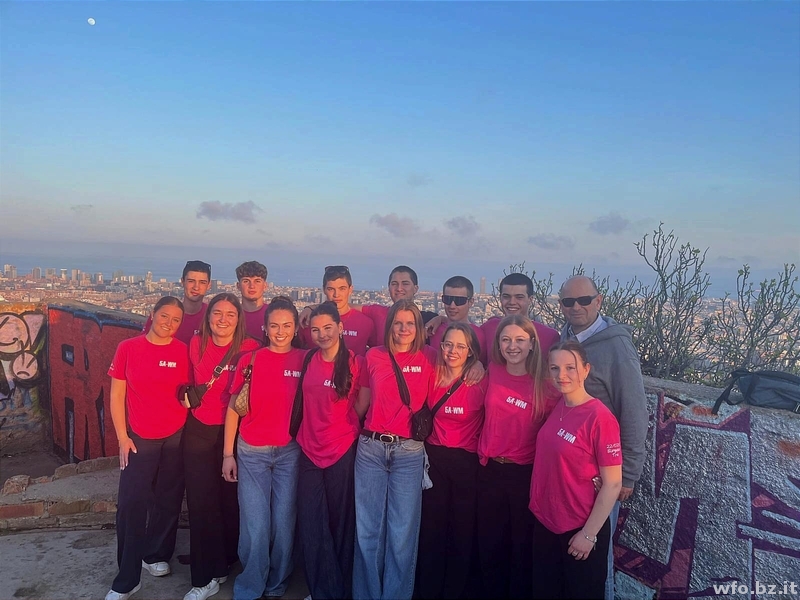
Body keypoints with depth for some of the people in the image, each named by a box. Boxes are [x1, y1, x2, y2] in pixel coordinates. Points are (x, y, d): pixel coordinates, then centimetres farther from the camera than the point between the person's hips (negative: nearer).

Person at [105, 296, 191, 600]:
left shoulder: (183, 352, -3)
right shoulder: (128, 348, -5)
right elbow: (117, 395, -1)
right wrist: (122, 437, -4)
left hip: (176, 438, 1)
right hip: (139, 440, -1)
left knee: (168, 501, 13)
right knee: (131, 505, -1)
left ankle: (156, 555, 36)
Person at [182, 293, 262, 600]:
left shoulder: (250, 349, -12)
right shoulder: (196, 345, 0)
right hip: (198, 430, 3)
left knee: (231, 498, 10)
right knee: (200, 500, 5)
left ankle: (227, 559, 34)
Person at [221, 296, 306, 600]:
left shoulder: (305, 360, -1)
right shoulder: (250, 360, -2)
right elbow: (233, 407, 2)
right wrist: (228, 453, 0)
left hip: (290, 451, 0)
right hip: (251, 452, 0)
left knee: (284, 522, 8)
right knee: (255, 525, 4)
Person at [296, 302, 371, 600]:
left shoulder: (357, 363, -7)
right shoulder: (309, 361, 5)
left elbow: (362, 406, -2)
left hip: (343, 451, -3)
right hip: (310, 450, 4)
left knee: (340, 524, 9)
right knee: (311, 526, 7)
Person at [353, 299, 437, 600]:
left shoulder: (428, 358, 0)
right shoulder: (374, 356, 4)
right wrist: (364, 428, 10)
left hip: (409, 452, -1)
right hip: (371, 448, 2)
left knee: (402, 532, 4)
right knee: (367, 529, 9)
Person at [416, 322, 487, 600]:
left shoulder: (481, 383, -11)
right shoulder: (434, 377, 0)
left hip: (467, 462, -3)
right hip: (435, 458, 3)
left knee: (462, 530, 10)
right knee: (431, 528, 10)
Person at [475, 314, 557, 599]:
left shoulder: (545, 384, -12)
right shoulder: (493, 373, -3)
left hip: (526, 475, -3)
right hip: (489, 470, 3)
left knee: (523, 547, 14)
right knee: (489, 545, 17)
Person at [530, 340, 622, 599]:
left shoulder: (599, 417, -20)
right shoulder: (556, 407, -1)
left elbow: (613, 484, -18)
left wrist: (589, 534, -14)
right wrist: (538, 507, 6)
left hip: (580, 529, -6)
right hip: (545, 521, 6)